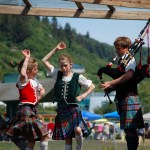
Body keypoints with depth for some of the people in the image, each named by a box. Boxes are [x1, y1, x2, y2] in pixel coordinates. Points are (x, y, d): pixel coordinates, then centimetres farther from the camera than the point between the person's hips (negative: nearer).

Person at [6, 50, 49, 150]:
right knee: (44, 135, -14)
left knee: (32, 139, 12)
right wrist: (27, 58, -25)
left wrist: (38, 98, 13)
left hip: (32, 110, 9)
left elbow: (42, 91, 33)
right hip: (26, 110, -9)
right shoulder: (23, 80, -9)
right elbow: (22, 73, -34)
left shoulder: (34, 80, 15)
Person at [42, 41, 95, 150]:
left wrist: (84, 95, -4)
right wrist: (56, 49, 5)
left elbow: (92, 86, 10)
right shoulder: (57, 75, 9)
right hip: (61, 109, 3)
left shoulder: (78, 77, 1)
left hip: (73, 108, -3)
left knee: (78, 130, -24)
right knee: (67, 137, 3)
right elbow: (45, 61, 9)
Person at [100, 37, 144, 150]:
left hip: (129, 98, -9)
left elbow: (129, 75, -26)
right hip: (123, 98, 9)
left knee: (130, 129, -12)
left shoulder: (130, 60, -7)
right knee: (128, 129, 11)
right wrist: (110, 87, 5)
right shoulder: (121, 61, 19)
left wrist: (110, 83, -28)